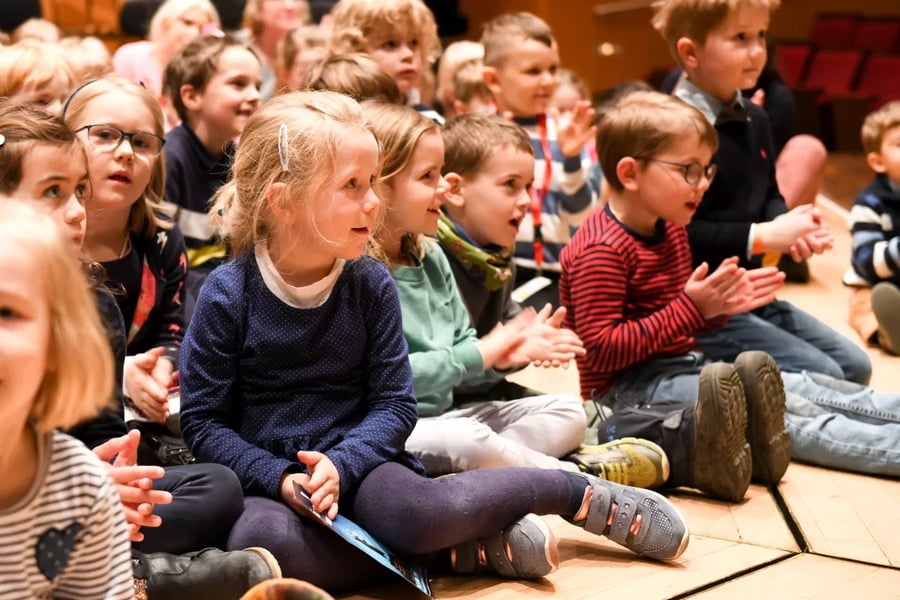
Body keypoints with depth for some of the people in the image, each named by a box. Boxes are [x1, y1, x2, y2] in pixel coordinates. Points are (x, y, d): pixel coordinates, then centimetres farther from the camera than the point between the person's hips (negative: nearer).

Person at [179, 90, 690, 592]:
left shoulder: (371, 284, -1)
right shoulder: (228, 293, -8)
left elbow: (394, 404, 1)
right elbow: (204, 420, -5)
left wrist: (341, 463, -17)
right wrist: (279, 479, -19)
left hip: (358, 461, 1)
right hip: (266, 475, 0)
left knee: (413, 514, -34)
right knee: (259, 538, -37)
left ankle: (581, 493, -10)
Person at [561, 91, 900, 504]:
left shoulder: (670, 231, 12)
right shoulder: (602, 251, -21)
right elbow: (600, 350, -26)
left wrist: (720, 301, 1)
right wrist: (692, 306, -26)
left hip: (679, 366, 10)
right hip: (628, 388, -10)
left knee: (805, 387, 0)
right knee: (789, 412, -18)